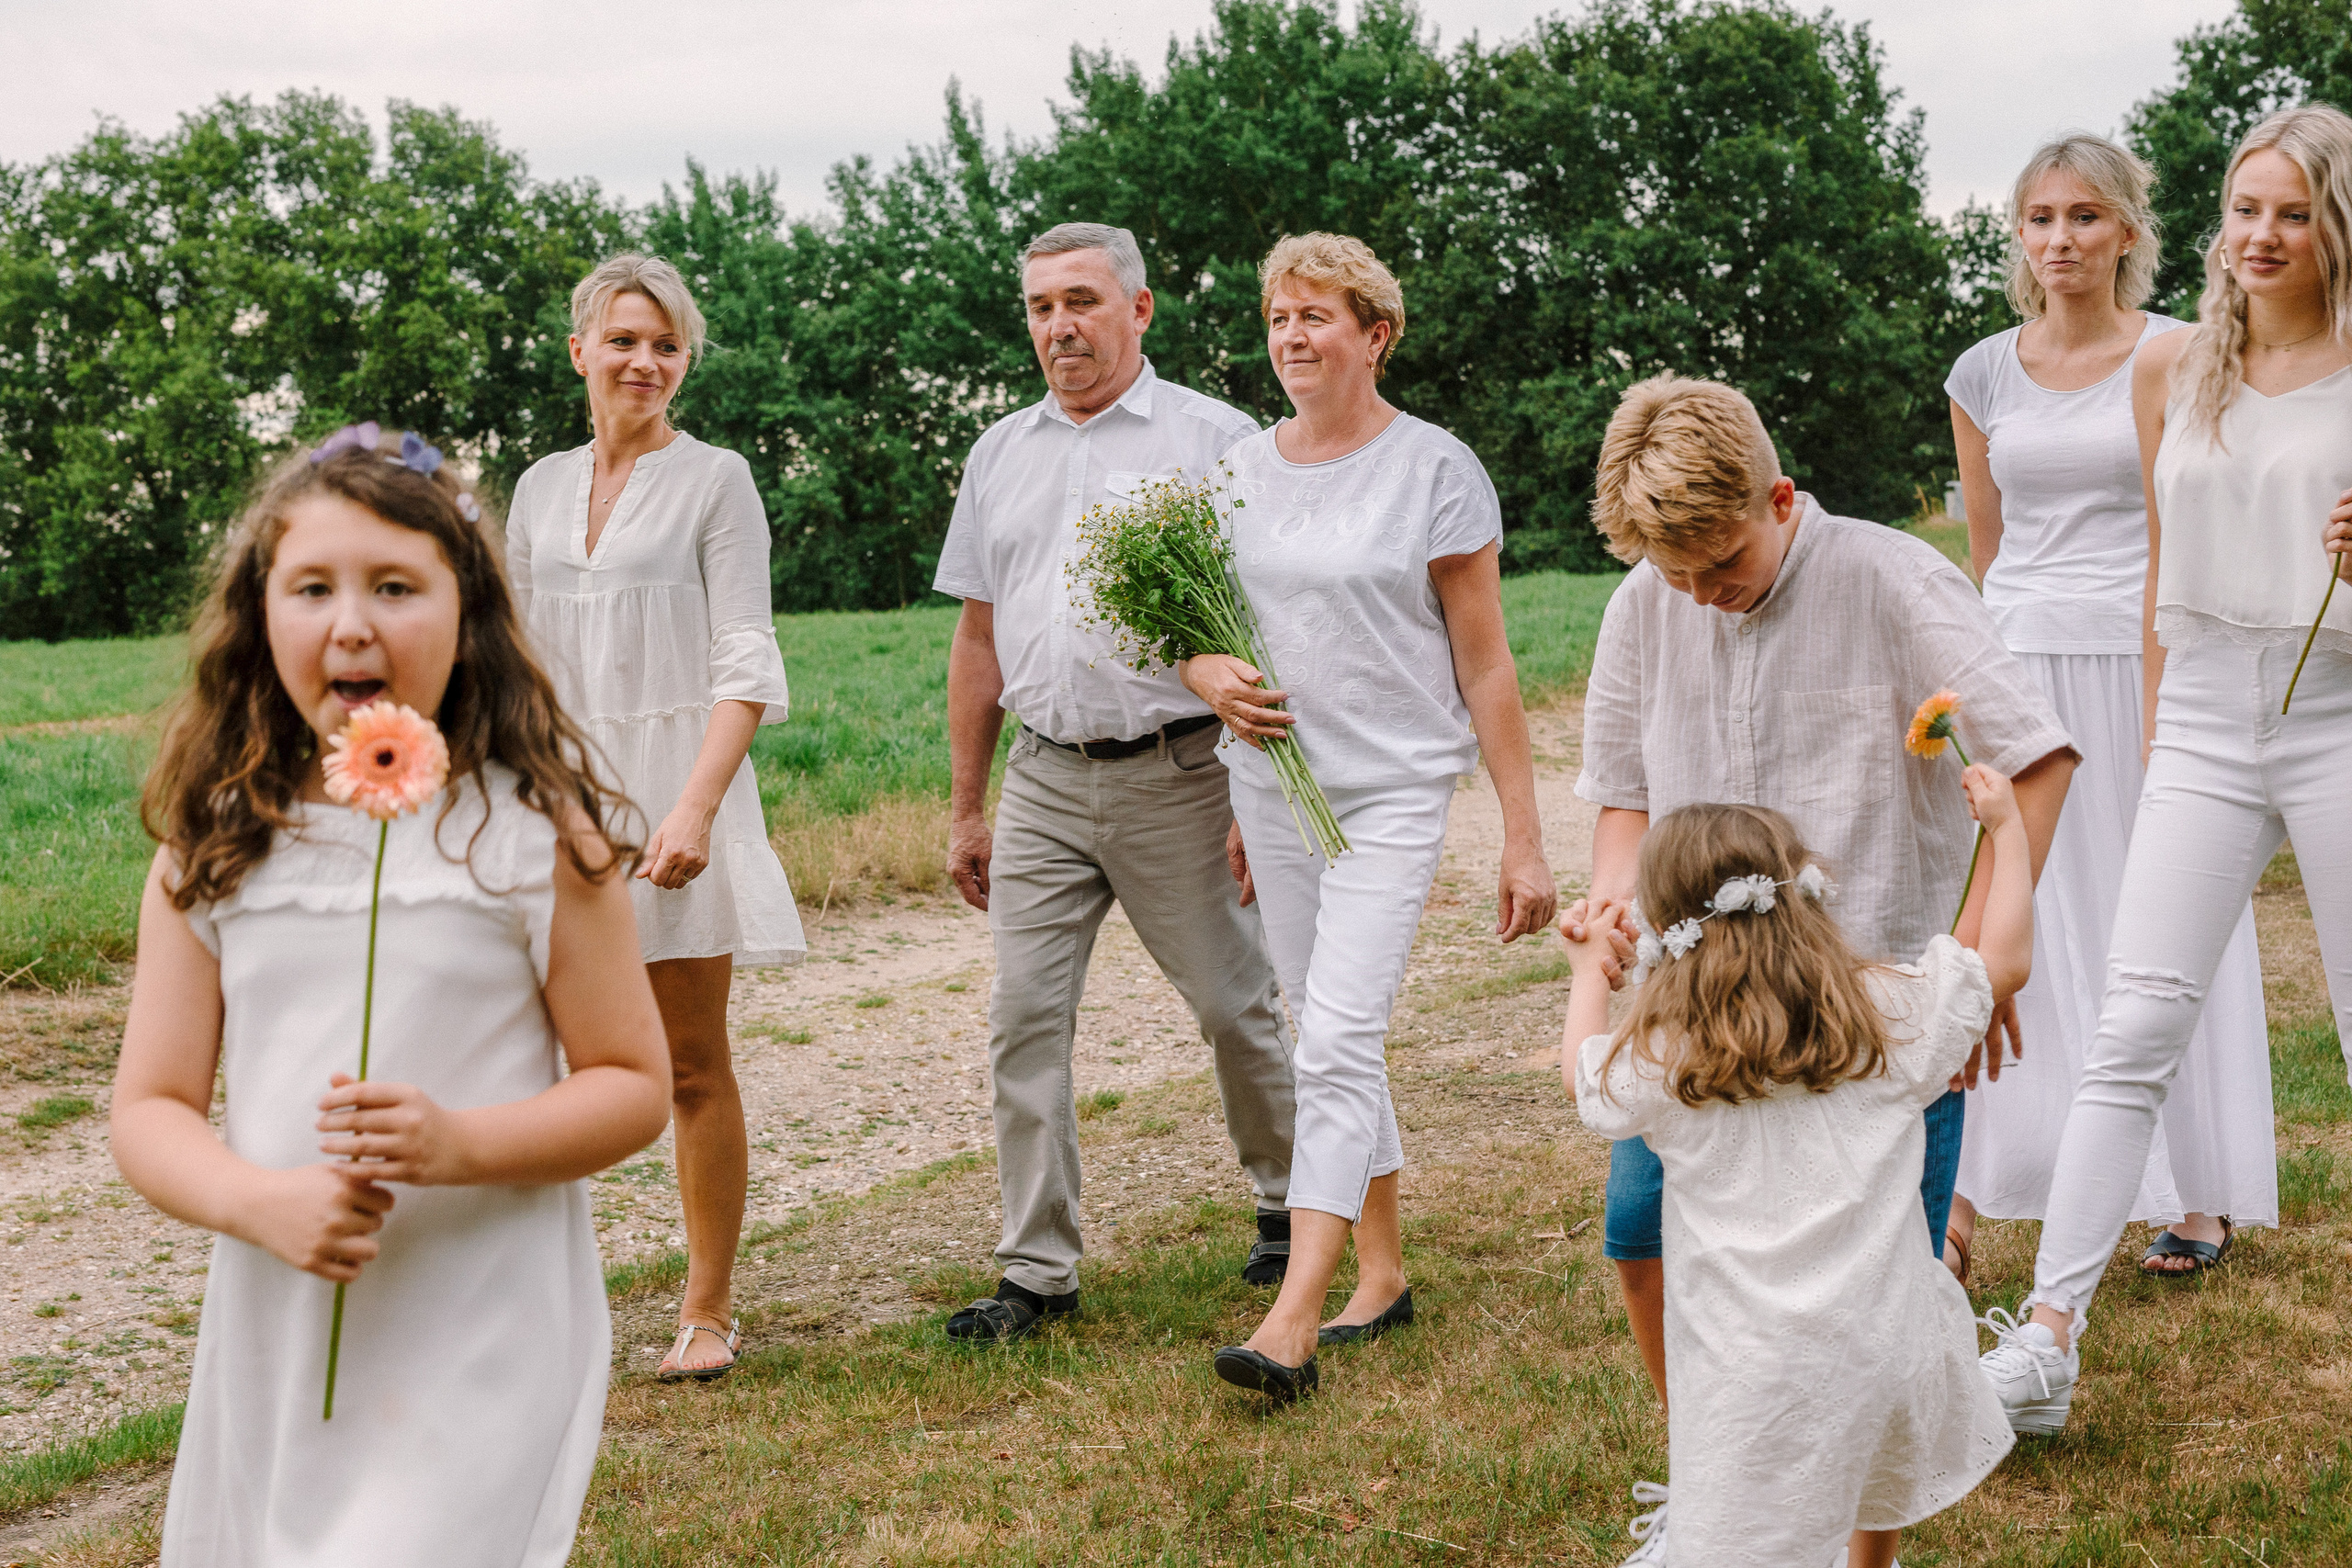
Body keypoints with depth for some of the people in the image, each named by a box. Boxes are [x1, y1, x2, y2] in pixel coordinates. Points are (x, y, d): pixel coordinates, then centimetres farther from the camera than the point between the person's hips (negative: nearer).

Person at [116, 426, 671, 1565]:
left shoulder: (535, 832, -6)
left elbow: (633, 1085, -3)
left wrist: (459, 1145, -19)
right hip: (277, 1335, 4)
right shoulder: (214, 848, 2)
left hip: (483, 1348, -4)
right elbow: (150, 1110, 3)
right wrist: (257, 1202, -17)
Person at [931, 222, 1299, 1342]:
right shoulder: (1001, 453, 14)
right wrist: (966, 808, 15)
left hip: (1175, 775, -4)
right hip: (1042, 781, 4)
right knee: (1024, 1021, -1)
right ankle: (1037, 1270, 8)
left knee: (1234, 1008, 7)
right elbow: (979, 636, 17)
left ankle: (1288, 1202, 30)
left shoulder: (1215, 441, -1)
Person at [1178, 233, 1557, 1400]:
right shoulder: (1239, 469, 9)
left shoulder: (1434, 469, -5)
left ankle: (1292, 1323, -18)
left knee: (1339, 1042, -15)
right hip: (1271, 788, 6)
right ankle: (1383, 1270, 27)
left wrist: (1523, 836, -7)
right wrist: (1209, 673, -4)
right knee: (1337, 1041, 13)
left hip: (1393, 789, -5)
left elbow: (1484, 664, -5)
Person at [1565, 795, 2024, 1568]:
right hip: (1883, 1342, 3)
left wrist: (1590, 971, 34)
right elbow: (2006, 960, 11)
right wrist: (2008, 829, 24)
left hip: (1752, 1376, -3)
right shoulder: (1891, 1016, -3)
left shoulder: (1659, 1064, -7)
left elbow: (1582, 1072, 16)